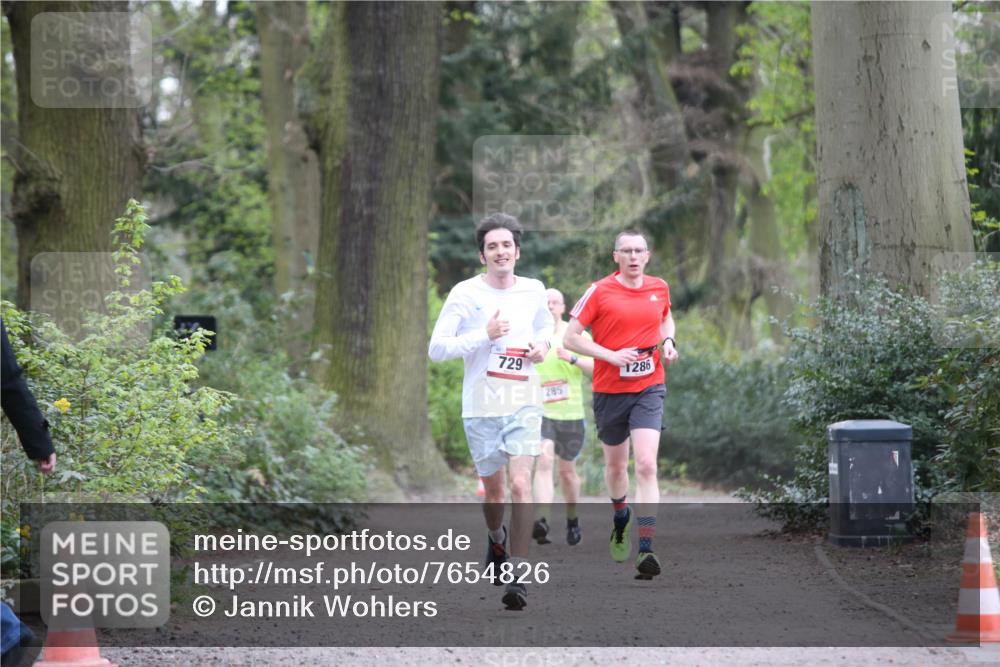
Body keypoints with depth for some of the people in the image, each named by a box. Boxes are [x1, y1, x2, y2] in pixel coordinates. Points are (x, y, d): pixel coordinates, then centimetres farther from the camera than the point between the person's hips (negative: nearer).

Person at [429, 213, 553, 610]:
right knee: (494, 491, 12)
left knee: (520, 485, -14)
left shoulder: (533, 291, 6)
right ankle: (497, 540, 45)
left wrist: (542, 344, 5)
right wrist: (484, 335, -19)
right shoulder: (465, 294, -5)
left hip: (524, 405, 1)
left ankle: (517, 576, -15)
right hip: (481, 406, -1)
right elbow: (436, 348, -9)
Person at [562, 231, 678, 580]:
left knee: (646, 465, -15)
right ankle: (620, 520, 47)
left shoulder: (659, 288, 4)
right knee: (615, 464, 16)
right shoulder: (599, 292, -7)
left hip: (649, 388, 0)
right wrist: (612, 355, -18)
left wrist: (668, 341, 4)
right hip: (610, 390, 0)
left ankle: (646, 550, -19)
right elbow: (570, 338, -7)